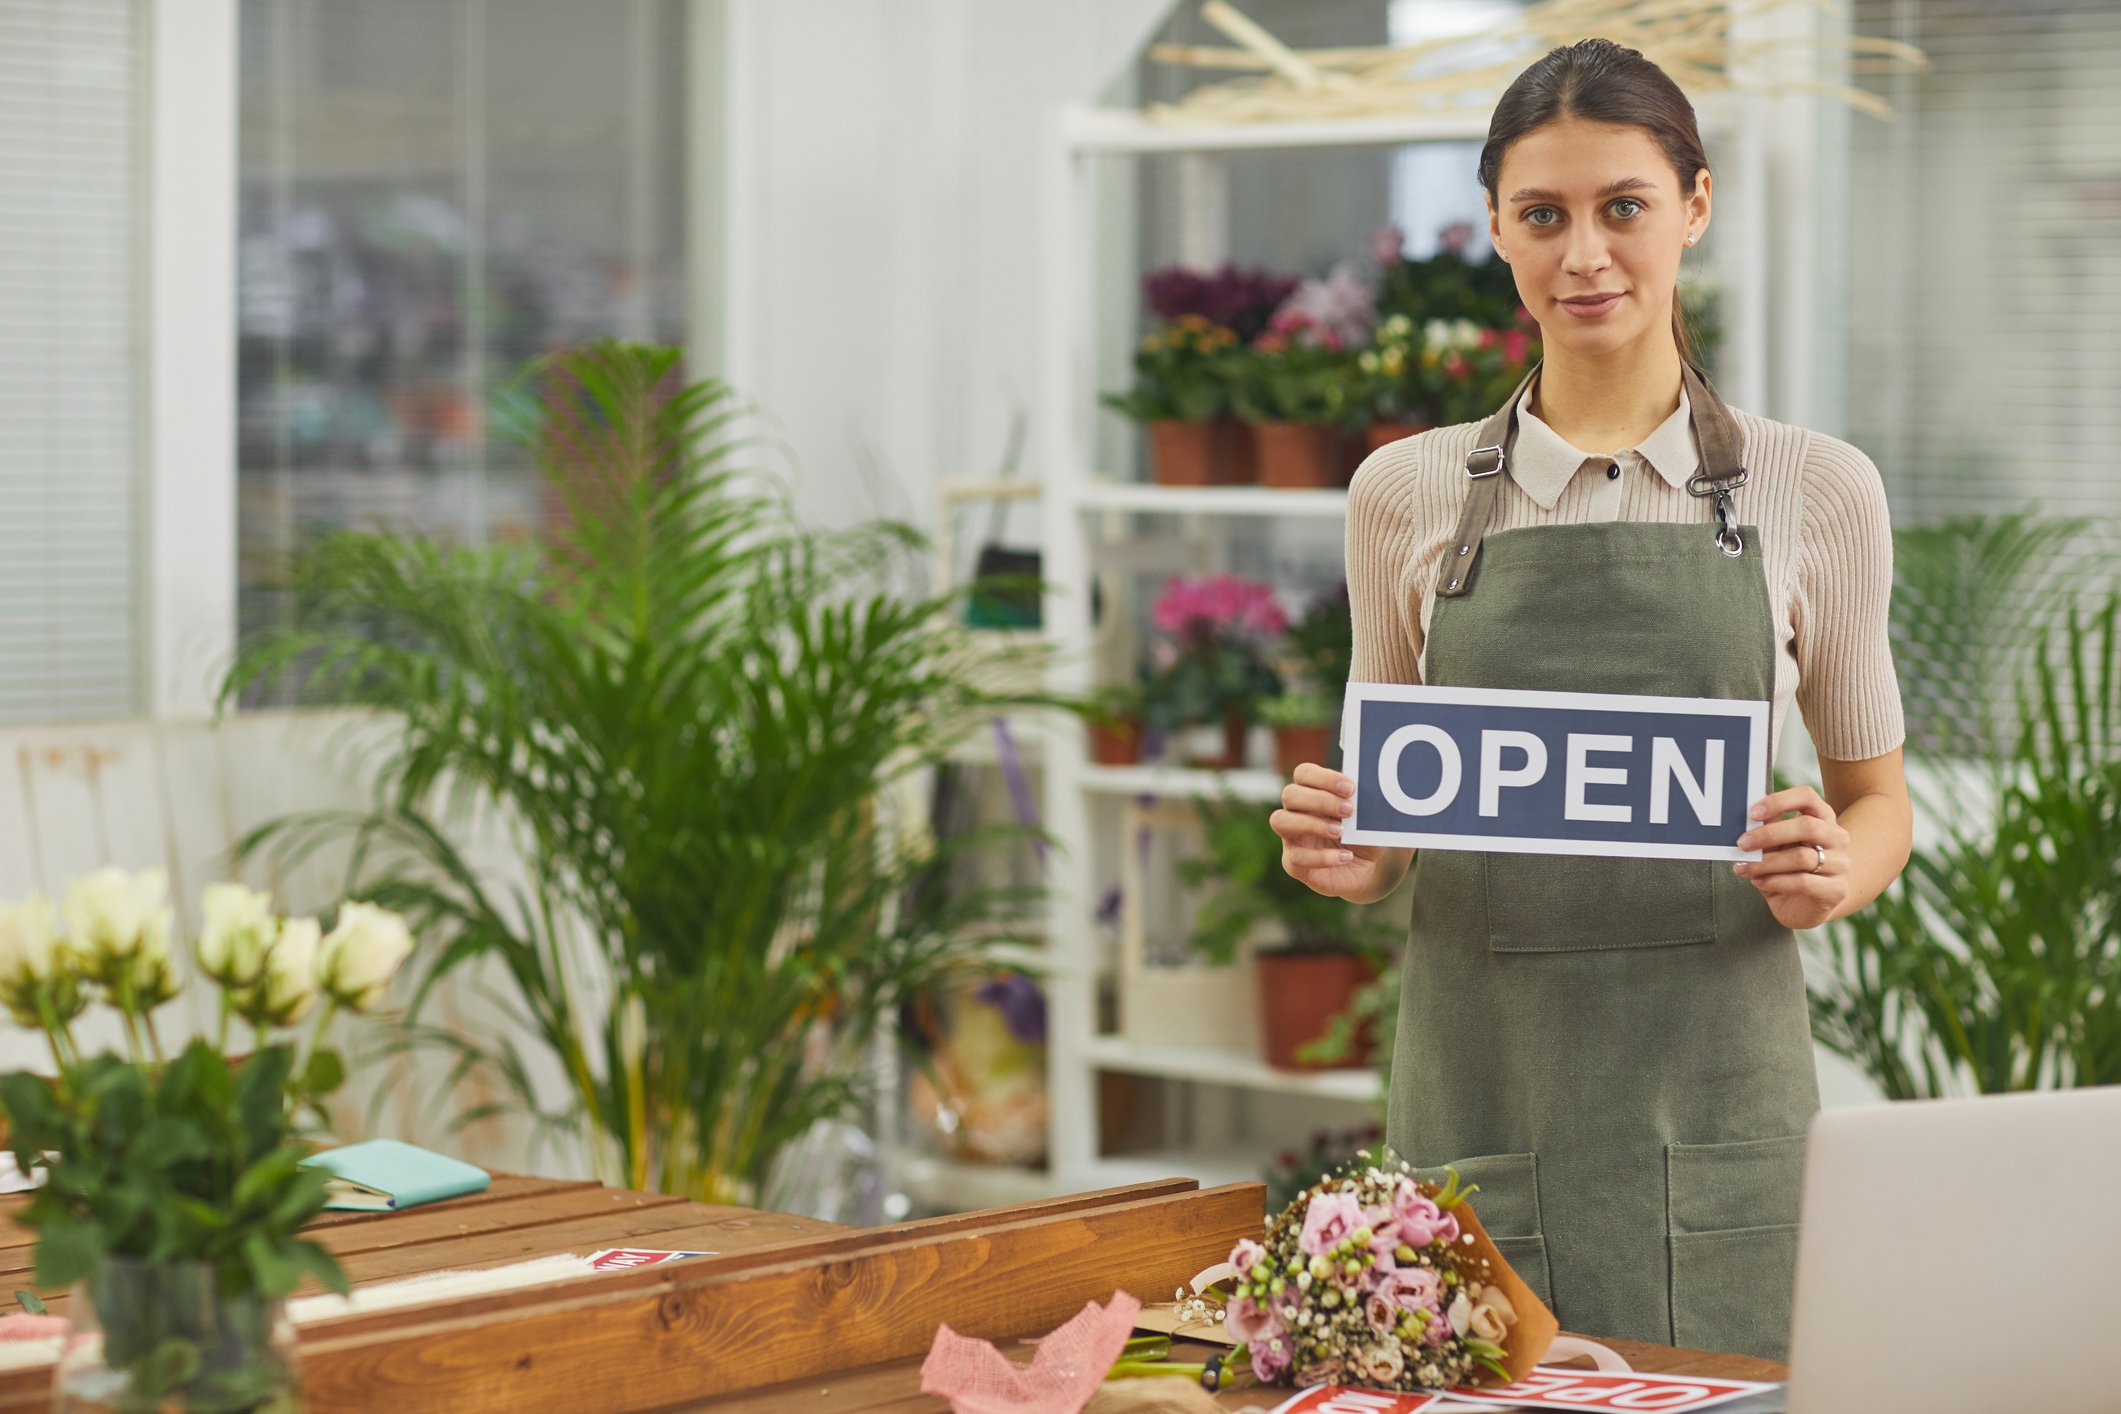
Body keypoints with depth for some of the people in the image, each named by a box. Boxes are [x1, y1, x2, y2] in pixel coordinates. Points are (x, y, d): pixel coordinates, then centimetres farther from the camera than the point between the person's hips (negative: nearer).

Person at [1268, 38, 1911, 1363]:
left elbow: (1877, 798, 11)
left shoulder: (1816, 489, 3)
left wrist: (1830, 876, -11)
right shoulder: (1408, 494, 6)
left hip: (1715, 1090, -1)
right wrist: (1344, 851, -9)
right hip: (1483, 1088, 1)